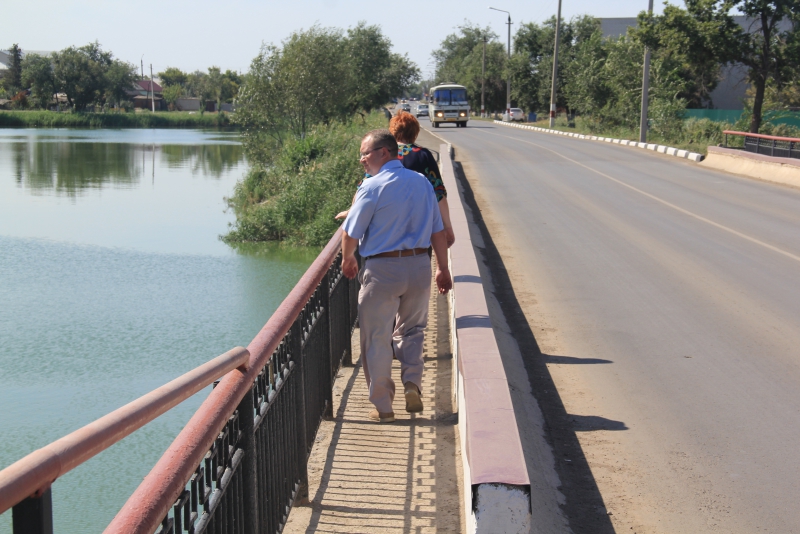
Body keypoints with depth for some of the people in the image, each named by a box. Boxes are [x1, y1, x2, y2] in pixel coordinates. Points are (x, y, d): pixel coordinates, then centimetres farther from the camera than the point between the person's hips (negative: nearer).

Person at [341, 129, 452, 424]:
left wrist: (348, 260, 13)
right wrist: (442, 269, 15)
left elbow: (351, 233, -6)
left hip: (382, 269, -5)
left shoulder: (372, 187, -11)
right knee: (412, 328, 23)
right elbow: (438, 231, 8)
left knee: (376, 339, 8)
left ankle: (383, 407, 14)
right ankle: (412, 382, 5)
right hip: (419, 265, 5)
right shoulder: (422, 182, 6)